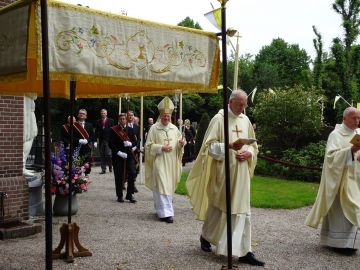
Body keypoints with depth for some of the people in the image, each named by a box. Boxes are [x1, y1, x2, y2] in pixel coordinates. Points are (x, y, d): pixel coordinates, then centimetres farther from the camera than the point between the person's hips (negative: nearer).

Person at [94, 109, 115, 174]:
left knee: (108, 154, -9)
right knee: (102, 156, 3)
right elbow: (96, 132, 8)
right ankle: (103, 169, 8)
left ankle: (110, 166, 15)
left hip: (109, 140, -3)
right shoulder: (98, 122, 11)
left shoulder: (111, 121, 5)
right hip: (101, 140, 3)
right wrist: (95, 141, 0)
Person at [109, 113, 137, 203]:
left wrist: (130, 143, -11)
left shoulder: (130, 130, 12)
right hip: (117, 156, -2)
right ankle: (119, 196, 12)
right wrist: (118, 152, -13)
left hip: (129, 155, 3)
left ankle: (130, 195, 4)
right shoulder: (113, 130, 2)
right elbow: (111, 143, -3)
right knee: (119, 176, 1)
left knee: (132, 174, -6)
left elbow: (135, 142, 11)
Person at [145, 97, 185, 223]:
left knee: (169, 187, 11)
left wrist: (181, 143, -10)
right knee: (162, 187, -9)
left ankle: (161, 209, 27)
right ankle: (166, 213, -11)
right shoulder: (154, 128, -4)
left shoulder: (174, 128, 8)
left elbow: (178, 145, 13)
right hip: (159, 162, -5)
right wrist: (161, 148, -16)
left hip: (171, 163, 5)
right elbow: (149, 145, -4)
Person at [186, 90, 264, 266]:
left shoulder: (245, 120, 10)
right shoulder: (219, 119, -7)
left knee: (242, 210, 5)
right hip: (222, 171, -5)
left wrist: (249, 153, -5)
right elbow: (210, 145, -10)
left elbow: (253, 144, 17)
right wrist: (228, 146, -24)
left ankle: (244, 252, 12)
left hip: (241, 173, 5)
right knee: (217, 205, 3)